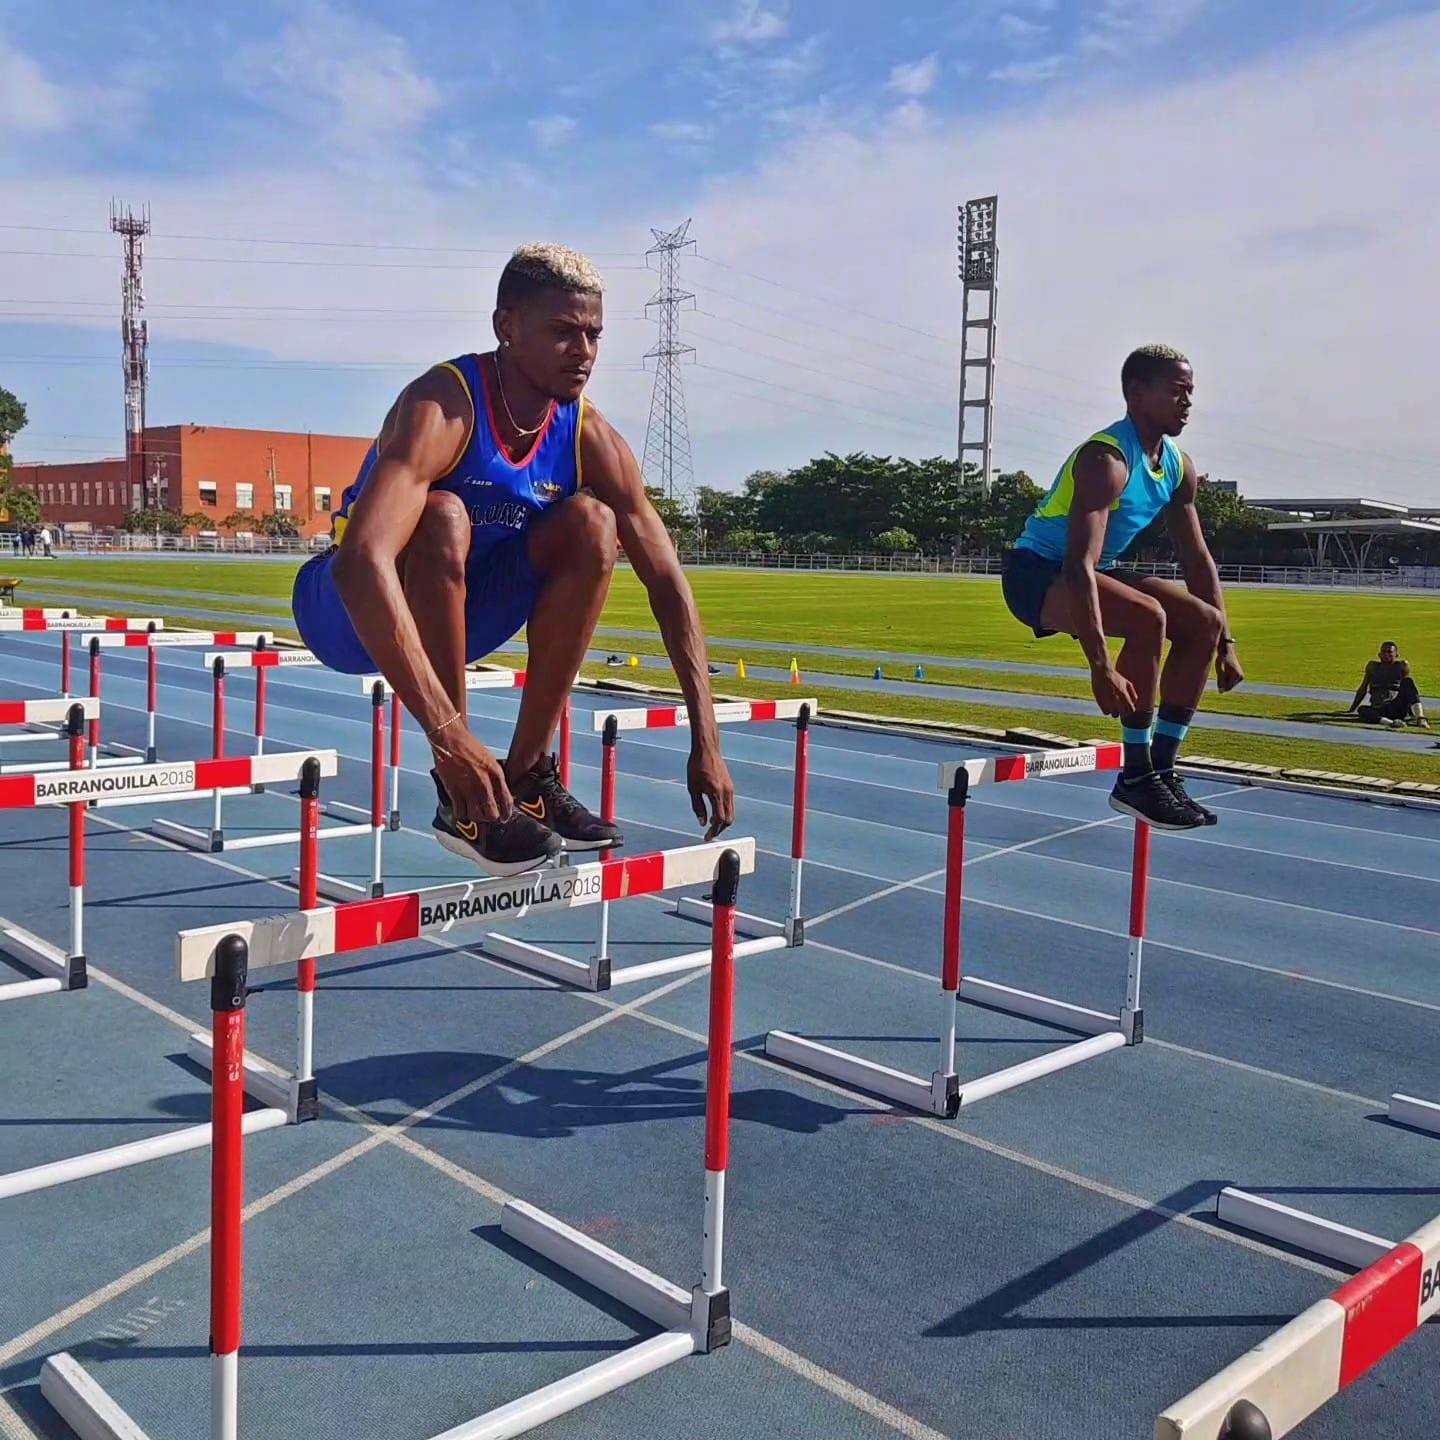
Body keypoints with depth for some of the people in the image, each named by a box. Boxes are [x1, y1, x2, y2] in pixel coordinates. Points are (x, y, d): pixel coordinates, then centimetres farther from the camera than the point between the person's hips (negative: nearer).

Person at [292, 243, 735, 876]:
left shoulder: (589, 438, -11)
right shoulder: (441, 408, -29)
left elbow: (667, 581, -8)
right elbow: (359, 561, -44)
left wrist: (706, 742, -15)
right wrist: (446, 732, -52)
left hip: (454, 613, 6)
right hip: (355, 615, -5)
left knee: (590, 522, -14)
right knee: (444, 518, -34)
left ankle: (526, 776, -10)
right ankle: (461, 800, -27)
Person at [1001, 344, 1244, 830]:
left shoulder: (1179, 467, 3)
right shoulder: (1107, 460, -25)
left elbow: (1197, 559, 11)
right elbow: (1079, 565, -35)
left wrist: (1224, 641, 4)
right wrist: (1101, 666, -42)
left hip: (1094, 571, 9)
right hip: (1036, 572, -9)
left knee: (1204, 622, -1)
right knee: (1148, 617, -32)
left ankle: (1163, 768, 2)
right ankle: (1136, 779, -22)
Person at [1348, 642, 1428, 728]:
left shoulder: (1401, 666, 6)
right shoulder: (1373, 666, 9)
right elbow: (1363, 689, 15)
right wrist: (1351, 710, 17)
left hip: (1397, 708, -1)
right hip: (1379, 712, 1)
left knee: (1407, 681, -22)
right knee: (1362, 709, -30)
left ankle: (1420, 718, -36)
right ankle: (1390, 722, -51)